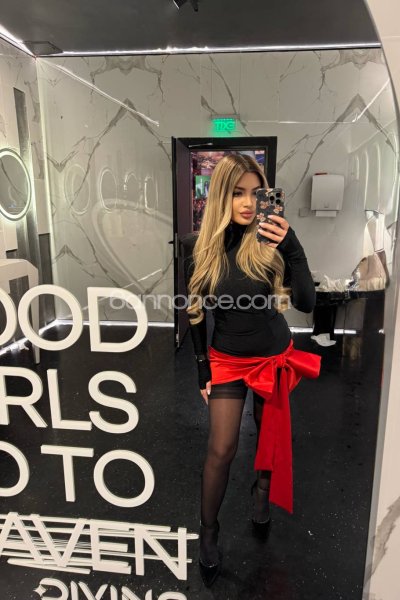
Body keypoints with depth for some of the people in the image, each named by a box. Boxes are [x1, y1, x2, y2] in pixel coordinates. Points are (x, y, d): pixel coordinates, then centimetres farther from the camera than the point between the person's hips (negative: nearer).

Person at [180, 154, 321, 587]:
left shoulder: (271, 239, -14)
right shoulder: (197, 246, -11)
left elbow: (306, 303, -18)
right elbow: (195, 313, -2)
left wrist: (290, 248, -31)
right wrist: (201, 368, 2)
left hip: (275, 356, 1)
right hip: (227, 358, 0)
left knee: (271, 436, 19)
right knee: (221, 450, 1)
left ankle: (262, 492, 49)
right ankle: (208, 533, 25)